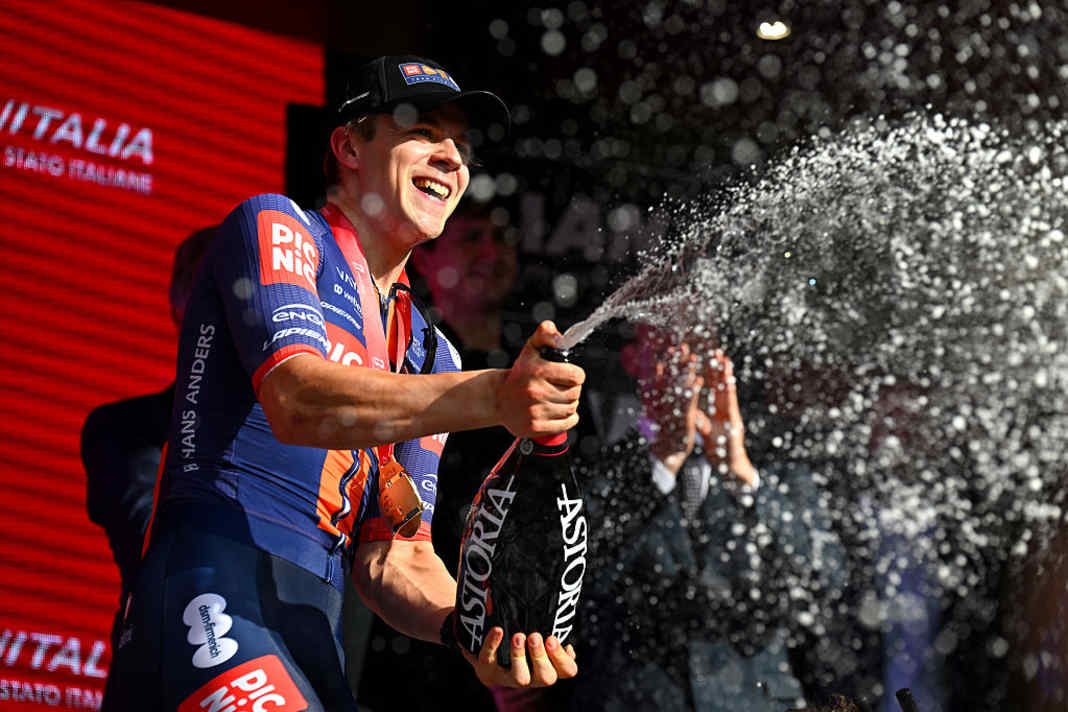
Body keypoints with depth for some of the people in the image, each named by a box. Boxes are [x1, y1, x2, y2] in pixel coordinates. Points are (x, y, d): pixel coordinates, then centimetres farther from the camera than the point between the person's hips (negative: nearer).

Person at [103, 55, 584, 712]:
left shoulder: (431, 354, 23)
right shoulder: (273, 226, 4)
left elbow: (390, 557, 17)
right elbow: (297, 401, -15)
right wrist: (493, 398, -27)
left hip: (314, 632, 7)